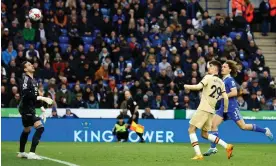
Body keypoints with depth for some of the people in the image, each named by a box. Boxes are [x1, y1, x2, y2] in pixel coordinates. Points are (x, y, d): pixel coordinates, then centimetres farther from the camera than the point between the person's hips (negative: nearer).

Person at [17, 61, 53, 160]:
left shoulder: (33, 80, 13)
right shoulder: (26, 79, -14)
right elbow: (27, 95, -26)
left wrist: (40, 106, 14)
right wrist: (42, 98, -27)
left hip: (30, 109, 10)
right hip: (26, 108, -10)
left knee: (27, 130, 21)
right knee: (40, 127, -19)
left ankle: (21, 153, 35)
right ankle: (32, 153, -22)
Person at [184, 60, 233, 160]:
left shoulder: (208, 77, -4)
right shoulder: (221, 82, 15)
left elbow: (199, 86, -18)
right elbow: (225, 97, 10)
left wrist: (187, 86, -3)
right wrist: (225, 111, 19)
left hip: (203, 109, -7)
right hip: (211, 111, 7)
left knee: (191, 130, -3)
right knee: (204, 134, 17)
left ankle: (198, 154, -15)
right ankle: (227, 146, 7)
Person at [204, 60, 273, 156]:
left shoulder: (230, 79, -12)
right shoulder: (223, 80, 14)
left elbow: (234, 92, -24)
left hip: (232, 107, -9)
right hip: (223, 107, 9)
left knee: (243, 126, -3)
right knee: (213, 124, -4)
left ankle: (265, 131, 13)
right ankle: (213, 148, -3)